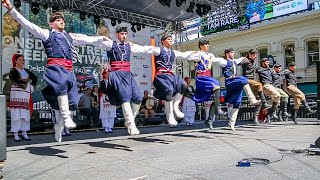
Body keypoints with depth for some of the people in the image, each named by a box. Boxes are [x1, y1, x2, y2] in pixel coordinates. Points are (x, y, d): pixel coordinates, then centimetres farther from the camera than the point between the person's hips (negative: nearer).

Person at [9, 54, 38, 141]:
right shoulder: (13, 71, 0)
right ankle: (16, 135, -3)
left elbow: (35, 78, 14)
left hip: (26, 95, 5)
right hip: (16, 94, -5)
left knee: (25, 115, 4)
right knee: (16, 114, -7)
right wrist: (26, 82, -8)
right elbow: (15, 80, -16)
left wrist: (31, 86, -1)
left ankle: (24, 134, 9)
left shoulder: (27, 71, 17)